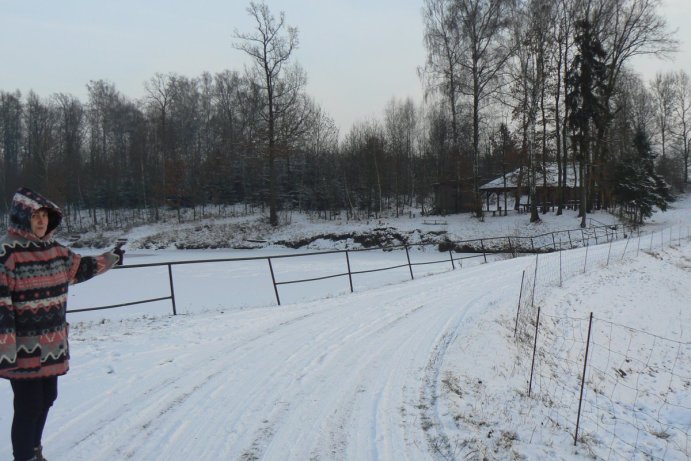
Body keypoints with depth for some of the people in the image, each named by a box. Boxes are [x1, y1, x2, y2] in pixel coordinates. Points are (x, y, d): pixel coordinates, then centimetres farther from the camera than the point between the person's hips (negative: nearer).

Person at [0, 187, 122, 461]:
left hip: (52, 346, 8)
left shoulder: (54, 250, 6)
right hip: (24, 351, -8)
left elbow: (79, 267, 26)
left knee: (46, 400, 21)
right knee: (28, 408, 1)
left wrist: (110, 259, 37)